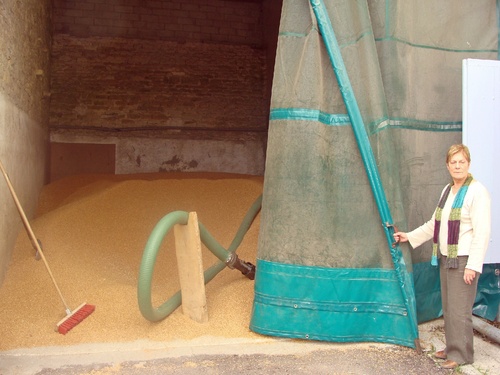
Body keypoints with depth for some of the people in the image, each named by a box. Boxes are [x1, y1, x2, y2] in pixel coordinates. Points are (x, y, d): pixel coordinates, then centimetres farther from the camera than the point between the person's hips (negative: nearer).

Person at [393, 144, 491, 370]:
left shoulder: (477, 191, -12)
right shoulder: (447, 190, 13)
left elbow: (482, 232, -16)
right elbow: (434, 224, 23)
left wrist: (473, 265, -19)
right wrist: (409, 237, 22)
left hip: (463, 260, -8)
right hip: (445, 258, 8)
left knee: (459, 309, -3)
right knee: (448, 307, 14)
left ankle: (461, 354, 10)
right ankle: (452, 348, 28)